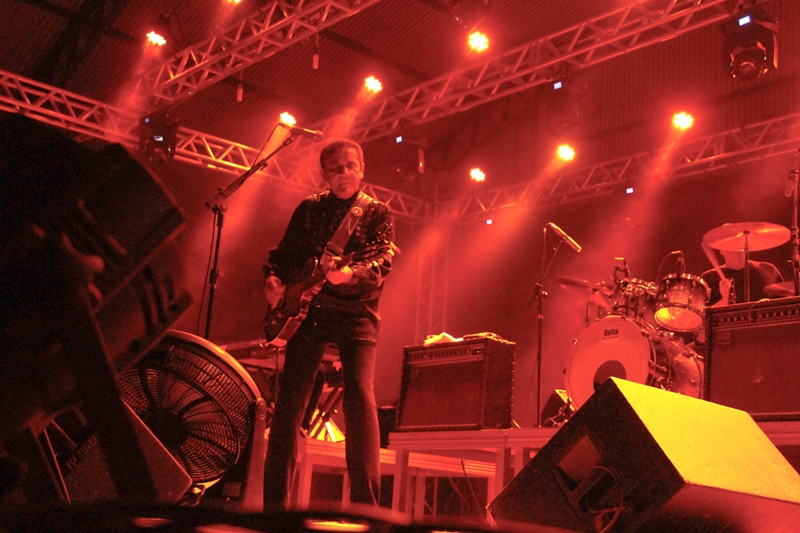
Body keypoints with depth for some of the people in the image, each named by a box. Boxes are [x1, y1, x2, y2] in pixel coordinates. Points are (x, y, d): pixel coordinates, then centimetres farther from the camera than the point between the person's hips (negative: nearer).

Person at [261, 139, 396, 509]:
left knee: (360, 397, -18)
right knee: (289, 400, -2)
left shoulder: (377, 214, 4)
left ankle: (366, 505, -15)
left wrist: (347, 274, -33)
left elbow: (381, 264, -12)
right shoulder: (309, 209, 13)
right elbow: (283, 253, 18)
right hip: (308, 311, 3)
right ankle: (274, 502, 7)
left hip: (356, 314, -3)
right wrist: (273, 280, -3)